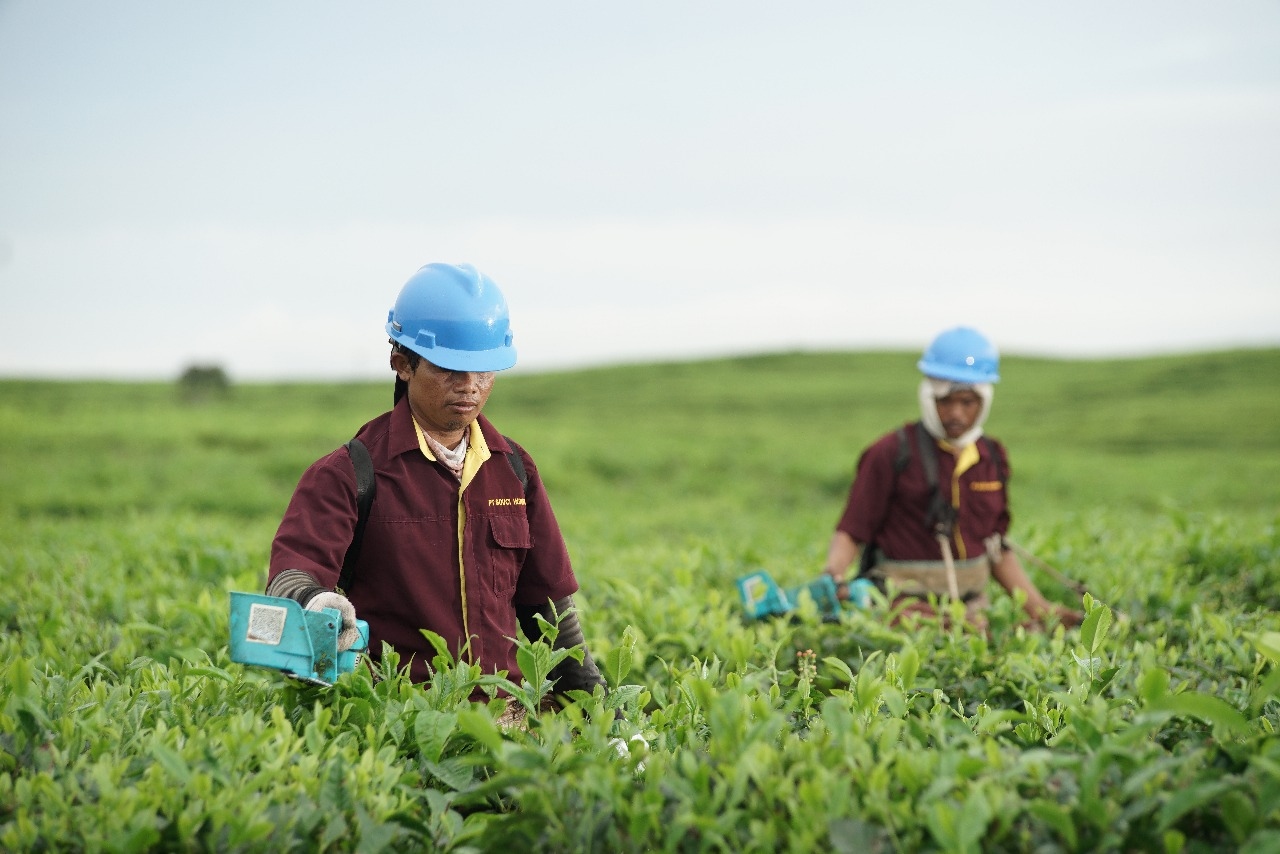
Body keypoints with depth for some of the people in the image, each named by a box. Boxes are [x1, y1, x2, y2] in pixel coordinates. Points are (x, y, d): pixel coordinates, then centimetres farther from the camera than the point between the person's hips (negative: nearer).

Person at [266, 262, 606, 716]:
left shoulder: (514, 469, 15)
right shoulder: (351, 472, 0)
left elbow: (548, 605, 21)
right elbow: (293, 568, -14)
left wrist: (594, 703, 17)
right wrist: (316, 603, -37)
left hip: (502, 707, 4)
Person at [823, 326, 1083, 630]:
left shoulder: (993, 459, 12)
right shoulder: (892, 454, -4)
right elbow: (851, 531, -3)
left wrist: (1040, 608, 16)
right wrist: (832, 580, -22)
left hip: (970, 613, 5)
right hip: (906, 606, -5)